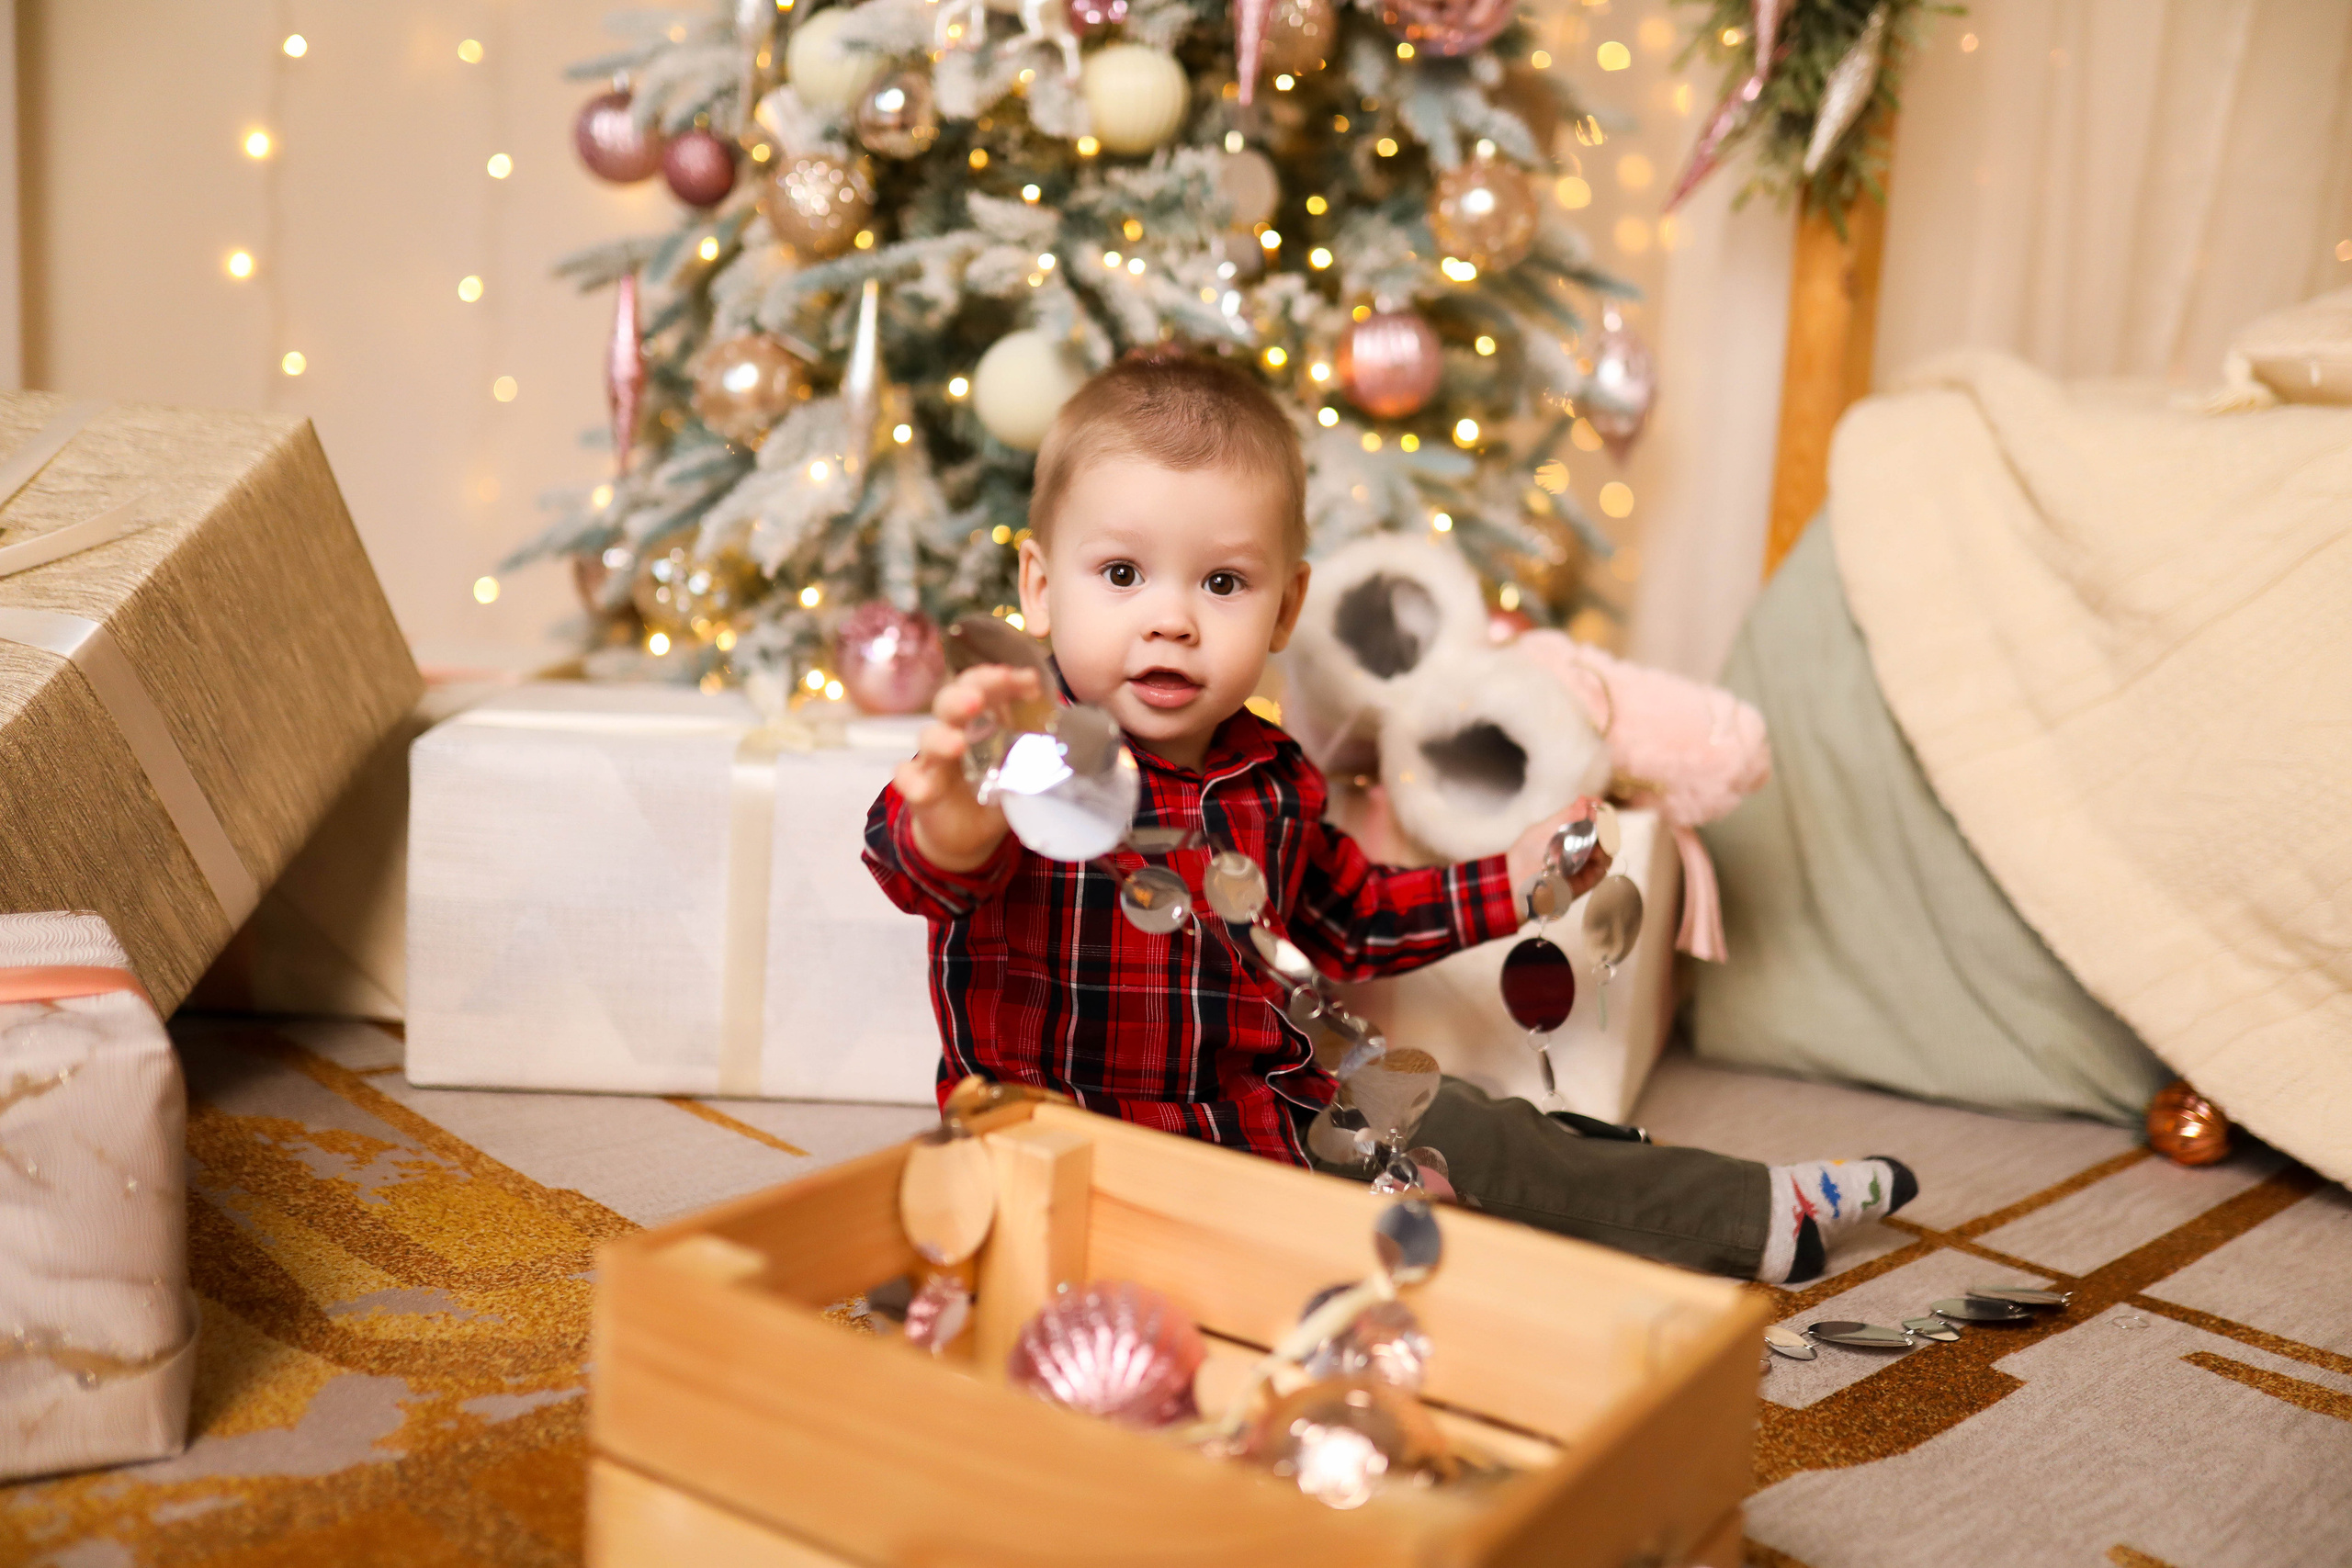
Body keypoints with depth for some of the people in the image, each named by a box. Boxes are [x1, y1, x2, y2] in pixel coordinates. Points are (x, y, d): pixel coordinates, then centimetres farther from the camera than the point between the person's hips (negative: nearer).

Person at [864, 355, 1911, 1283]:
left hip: (1269, 1118, 7)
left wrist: (1503, 887, 15)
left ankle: (1751, 1218, 25)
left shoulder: (1271, 781, 4)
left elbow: (1344, 919, 24)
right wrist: (954, 820, -67)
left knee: (1460, 1132, 6)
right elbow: (915, 865, -42)